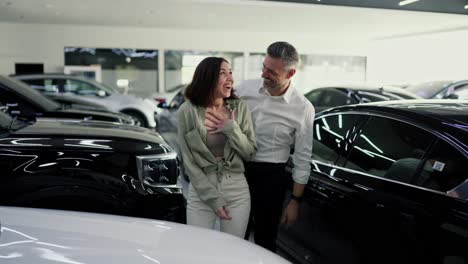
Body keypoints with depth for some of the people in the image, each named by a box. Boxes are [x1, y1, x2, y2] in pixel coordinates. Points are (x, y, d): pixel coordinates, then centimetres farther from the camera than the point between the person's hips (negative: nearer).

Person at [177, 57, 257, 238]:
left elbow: (250, 153, 1)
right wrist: (213, 199, -11)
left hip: (237, 190, 2)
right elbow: (188, 161, -7)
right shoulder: (187, 111, -8)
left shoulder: (239, 107, -2)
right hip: (201, 191, -1)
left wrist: (231, 128, -15)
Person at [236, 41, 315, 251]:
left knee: (265, 238, 10)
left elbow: (302, 158, -5)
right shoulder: (246, 88, -4)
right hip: (235, 168, 3)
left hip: (270, 176, -3)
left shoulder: (303, 109, -11)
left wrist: (295, 201, -3)